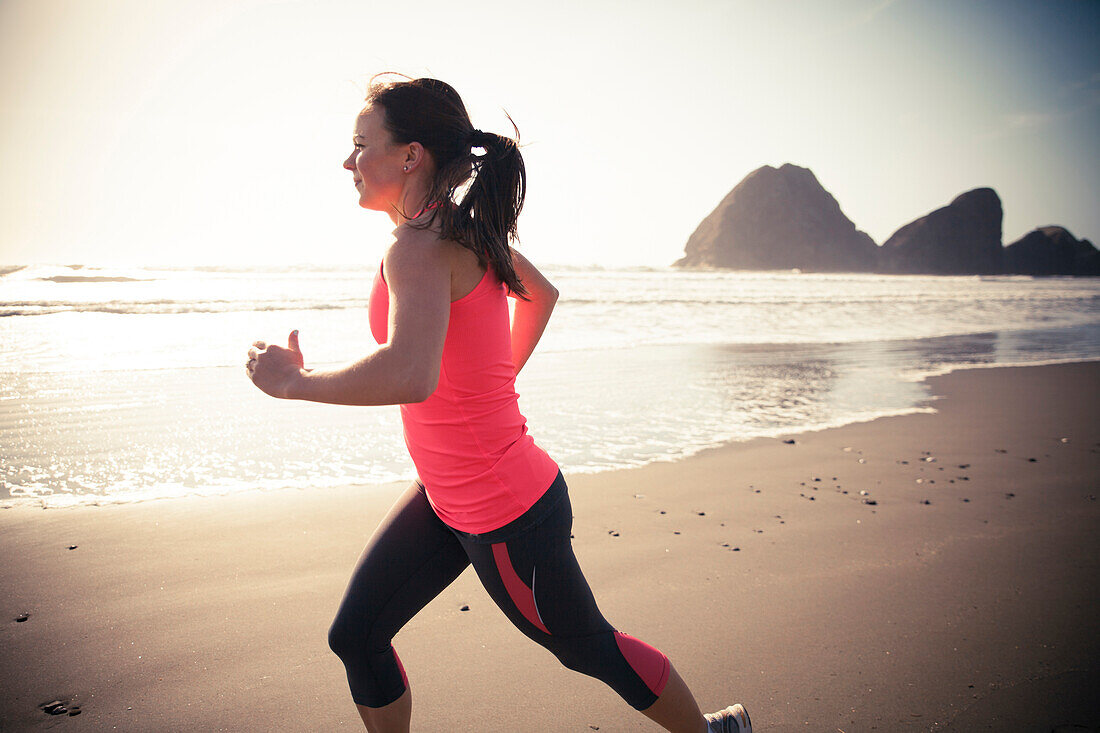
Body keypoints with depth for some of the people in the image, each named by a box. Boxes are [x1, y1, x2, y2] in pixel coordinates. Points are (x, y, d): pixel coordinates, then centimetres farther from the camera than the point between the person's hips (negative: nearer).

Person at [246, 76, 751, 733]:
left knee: (589, 647, 15)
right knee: (355, 636, 13)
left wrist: (294, 381, -27)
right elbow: (543, 293, 20)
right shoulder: (468, 230, 3)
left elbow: (409, 377, -44)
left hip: (508, 516, -9)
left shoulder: (422, 248, -25)